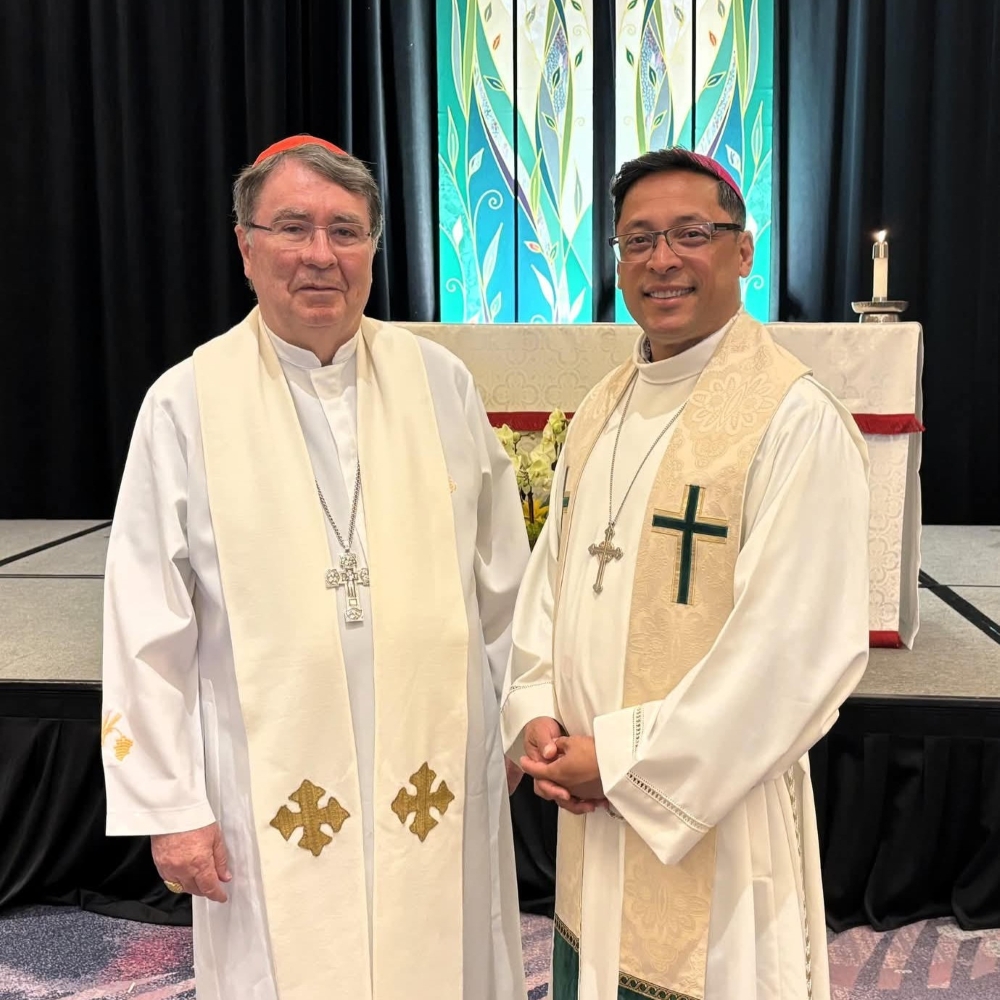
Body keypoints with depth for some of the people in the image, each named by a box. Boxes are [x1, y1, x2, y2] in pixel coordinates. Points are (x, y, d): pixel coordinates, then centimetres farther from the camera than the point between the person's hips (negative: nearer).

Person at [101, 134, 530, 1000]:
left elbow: (502, 580, 5)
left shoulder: (439, 382, 0)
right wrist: (167, 802, -3)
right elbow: (148, 628, -3)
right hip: (276, 791, -1)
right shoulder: (186, 404, -5)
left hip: (437, 776, 2)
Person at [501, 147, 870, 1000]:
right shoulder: (602, 411, 6)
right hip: (591, 805, 7)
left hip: (714, 808, -6)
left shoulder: (798, 423, -17)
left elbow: (799, 651, -21)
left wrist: (623, 759, -17)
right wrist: (534, 713, -3)